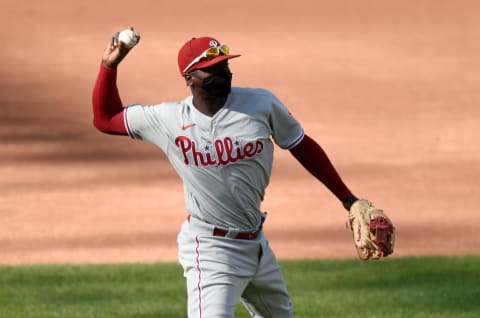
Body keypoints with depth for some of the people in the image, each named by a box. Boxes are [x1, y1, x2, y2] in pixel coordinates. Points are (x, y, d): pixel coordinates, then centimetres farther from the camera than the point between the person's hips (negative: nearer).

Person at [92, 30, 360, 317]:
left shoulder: (262, 104, -4)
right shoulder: (166, 119, -7)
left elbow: (303, 147, 6)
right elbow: (105, 119, 6)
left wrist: (347, 198, 7)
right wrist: (109, 66, -7)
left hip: (256, 242, 5)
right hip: (210, 248, -5)